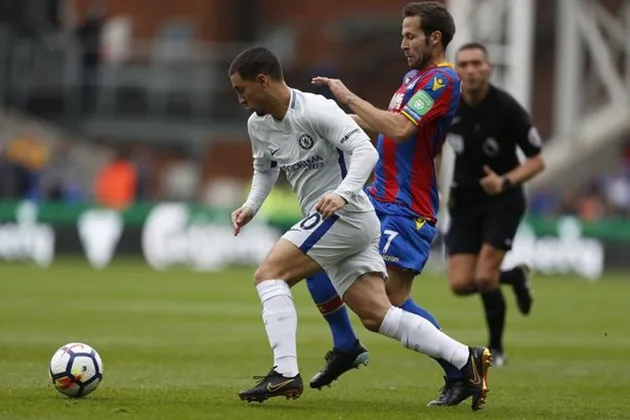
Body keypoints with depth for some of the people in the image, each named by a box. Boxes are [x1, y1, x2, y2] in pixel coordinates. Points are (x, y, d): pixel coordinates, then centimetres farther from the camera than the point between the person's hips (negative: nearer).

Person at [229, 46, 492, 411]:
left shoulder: (315, 110, -16)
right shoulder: (258, 125, 10)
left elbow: (366, 150, -22)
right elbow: (265, 169, 28)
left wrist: (342, 193, -36)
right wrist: (251, 206, 11)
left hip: (345, 215, -9)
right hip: (329, 221, 9)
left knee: (269, 275, -13)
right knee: (377, 315, 3)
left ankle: (285, 373, -17)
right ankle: (467, 360, 3)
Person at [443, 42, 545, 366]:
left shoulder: (506, 108, -17)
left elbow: (537, 160, -11)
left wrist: (506, 181, -28)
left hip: (503, 201, -4)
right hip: (464, 202, 4)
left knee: (484, 278, -17)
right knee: (461, 284, -7)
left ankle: (496, 349, 8)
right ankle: (515, 276, 26)